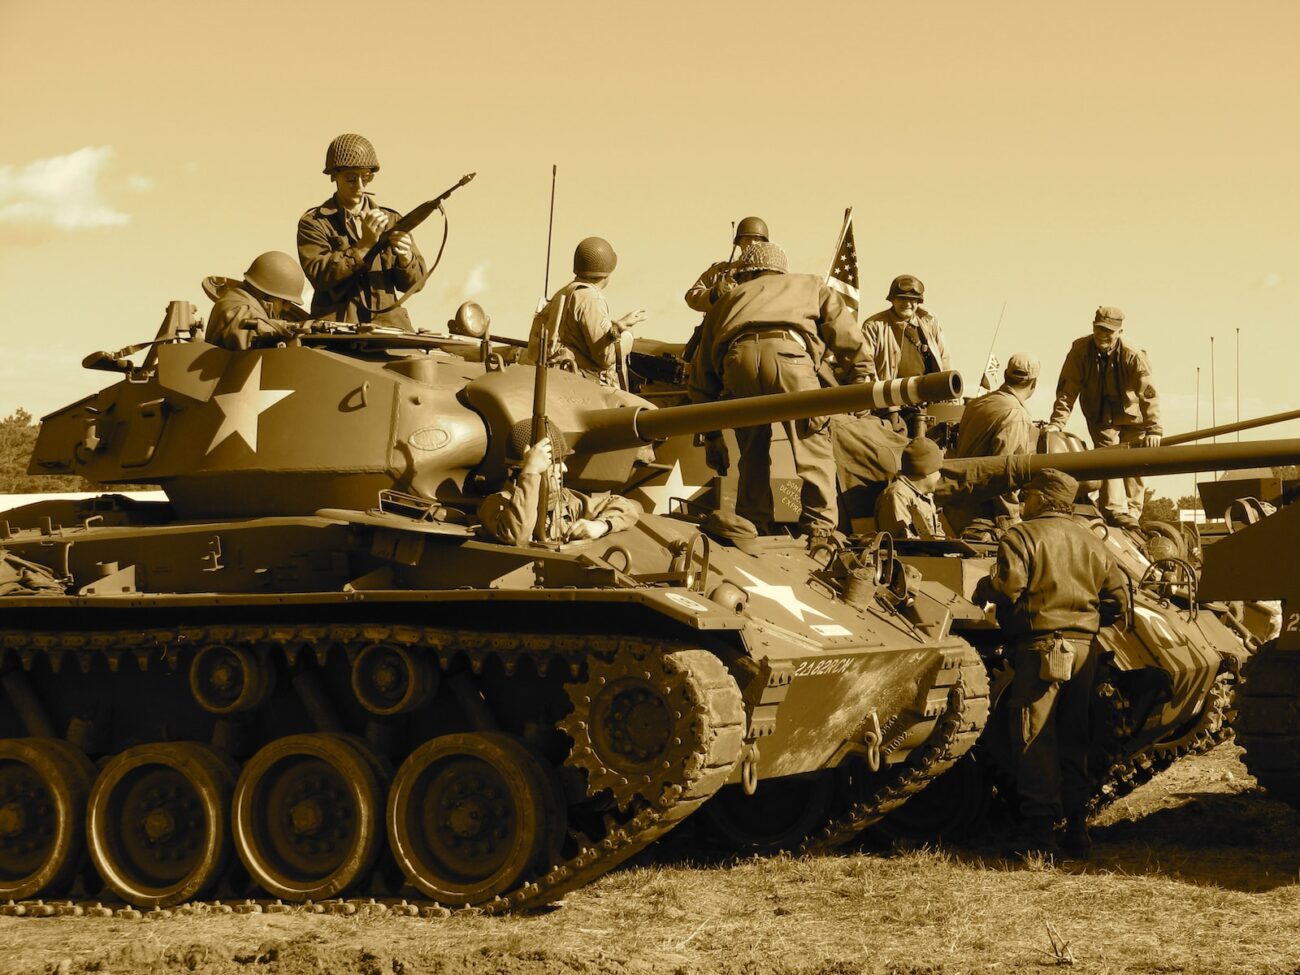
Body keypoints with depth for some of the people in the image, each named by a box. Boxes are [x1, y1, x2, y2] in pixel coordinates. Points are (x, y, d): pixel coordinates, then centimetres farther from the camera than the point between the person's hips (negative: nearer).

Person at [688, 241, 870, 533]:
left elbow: (702, 373, 35)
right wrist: (862, 379, 21)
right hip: (787, 350, -2)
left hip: (736, 358, 2)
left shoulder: (727, 299, 41)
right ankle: (820, 527, -2)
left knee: (753, 453, 17)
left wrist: (711, 435, 37)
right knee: (813, 444, 6)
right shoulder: (809, 283, 38)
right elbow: (845, 333, 21)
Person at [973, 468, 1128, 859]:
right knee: (1074, 742, 14)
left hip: (1039, 647, -6)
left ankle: (1040, 833, -4)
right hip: (1084, 649, 6)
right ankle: (1077, 830, 16)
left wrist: (982, 588, 0)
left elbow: (1007, 587, -20)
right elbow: (1118, 602, 13)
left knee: (1035, 742, -2)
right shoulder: (1093, 542, 16)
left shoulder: (1021, 536, -5)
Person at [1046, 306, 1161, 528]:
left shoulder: (1133, 357, -24)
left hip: (1131, 415, 0)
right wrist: (1056, 423, -27)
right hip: (1100, 417, 0)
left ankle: (1132, 513, 11)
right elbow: (1067, 390, -19)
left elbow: (1148, 393, -26)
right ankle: (1115, 510, -22)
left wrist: (1153, 429, -33)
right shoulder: (1080, 350, -20)